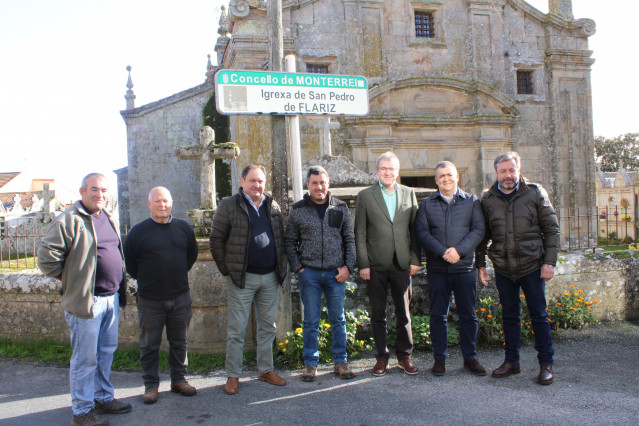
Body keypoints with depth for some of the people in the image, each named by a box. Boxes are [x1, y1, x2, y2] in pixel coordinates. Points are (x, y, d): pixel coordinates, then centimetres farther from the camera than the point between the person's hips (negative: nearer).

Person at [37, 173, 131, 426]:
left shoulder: (108, 218, 13)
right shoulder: (69, 220, -13)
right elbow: (46, 256, -16)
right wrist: (67, 277, -7)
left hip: (112, 298, 8)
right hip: (87, 300, -8)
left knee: (107, 351, 17)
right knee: (86, 357, 1)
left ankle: (103, 398, 32)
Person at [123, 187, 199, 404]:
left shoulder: (183, 228, 4)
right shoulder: (138, 231, -4)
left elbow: (192, 254, 17)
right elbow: (129, 260, 5)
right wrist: (143, 279, 5)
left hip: (180, 296, 2)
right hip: (149, 299, -2)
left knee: (179, 341, 12)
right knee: (150, 344, 7)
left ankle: (179, 379, 26)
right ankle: (151, 384, 21)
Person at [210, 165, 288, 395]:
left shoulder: (273, 206, 11)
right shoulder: (229, 206, -2)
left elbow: (281, 238, 17)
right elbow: (217, 239, -3)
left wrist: (282, 267, 8)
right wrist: (226, 269, -6)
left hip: (271, 277, 4)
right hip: (243, 278, -4)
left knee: (267, 326, 13)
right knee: (237, 328, 2)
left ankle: (266, 370, 26)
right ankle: (233, 375, 14)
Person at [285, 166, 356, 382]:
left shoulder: (340, 208, 5)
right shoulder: (298, 210, 1)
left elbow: (349, 239, 7)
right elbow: (290, 242, 5)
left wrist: (347, 266, -2)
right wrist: (297, 267, -4)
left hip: (336, 273, 1)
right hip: (309, 273, -1)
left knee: (338, 320, 9)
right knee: (311, 321, 7)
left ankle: (340, 361, 22)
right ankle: (310, 363, 19)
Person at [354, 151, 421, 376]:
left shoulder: (409, 193, 7)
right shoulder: (365, 196, 1)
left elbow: (415, 229, 8)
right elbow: (360, 234, 0)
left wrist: (415, 259, 1)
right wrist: (363, 264, -6)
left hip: (402, 264, 2)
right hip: (376, 265, -1)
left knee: (404, 313, 10)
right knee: (378, 314, 8)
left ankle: (405, 355, 24)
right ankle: (381, 357, 21)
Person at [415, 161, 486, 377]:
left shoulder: (472, 201, 8)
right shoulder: (426, 204, 8)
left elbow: (479, 229, -2)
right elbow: (422, 232, -2)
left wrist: (459, 250, -15)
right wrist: (442, 252, -15)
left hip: (465, 267, 0)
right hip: (437, 269, 0)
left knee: (468, 315, 7)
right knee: (438, 315, 6)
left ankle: (470, 357, 21)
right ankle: (440, 358, 18)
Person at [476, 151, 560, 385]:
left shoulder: (535, 193, -1)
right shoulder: (488, 199, 4)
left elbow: (552, 229, 0)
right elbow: (483, 234, 11)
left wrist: (549, 261, -7)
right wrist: (480, 264, 7)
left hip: (531, 265, -2)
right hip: (503, 268, 2)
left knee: (539, 315, 5)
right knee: (509, 316, 12)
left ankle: (546, 364, 18)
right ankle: (511, 361, 24)